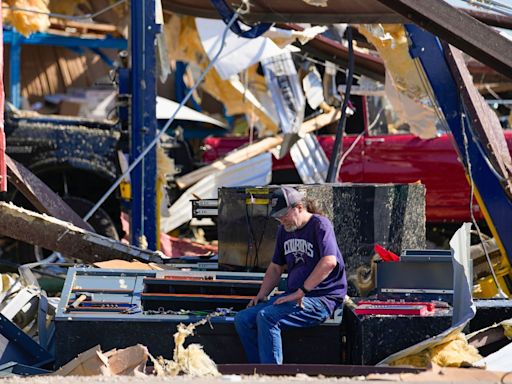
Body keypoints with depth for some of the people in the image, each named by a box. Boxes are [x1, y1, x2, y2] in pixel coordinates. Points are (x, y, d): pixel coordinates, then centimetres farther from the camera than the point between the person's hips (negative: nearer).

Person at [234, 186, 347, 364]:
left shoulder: (319, 225, -10)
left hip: (321, 299, -9)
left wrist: (300, 292, -24)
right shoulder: (284, 230, 16)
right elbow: (276, 268, 26)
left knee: (266, 317, -29)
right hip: (294, 296, 9)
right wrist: (261, 295, 9)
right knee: (242, 319, -6)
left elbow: (329, 262, -24)